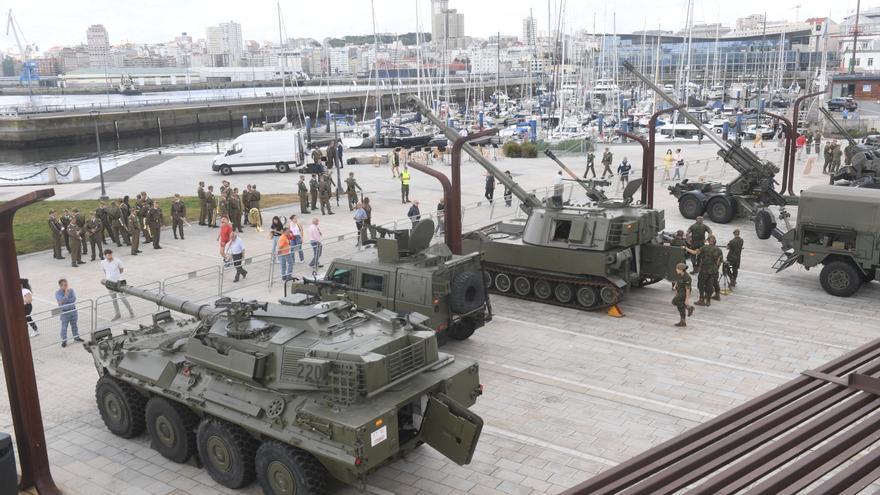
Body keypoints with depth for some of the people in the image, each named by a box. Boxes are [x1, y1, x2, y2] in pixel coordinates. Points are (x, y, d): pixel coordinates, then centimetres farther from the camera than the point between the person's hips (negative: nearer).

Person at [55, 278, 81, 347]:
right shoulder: (58, 292, -11)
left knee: (74, 325, 17)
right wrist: (66, 292, -29)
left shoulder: (71, 290, -2)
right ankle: (64, 341, 11)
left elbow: (74, 299, -15)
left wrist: (65, 301, -20)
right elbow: (62, 300, -25)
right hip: (64, 312, -3)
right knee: (64, 327, 0)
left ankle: (76, 337, 32)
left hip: (73, 310, 4)